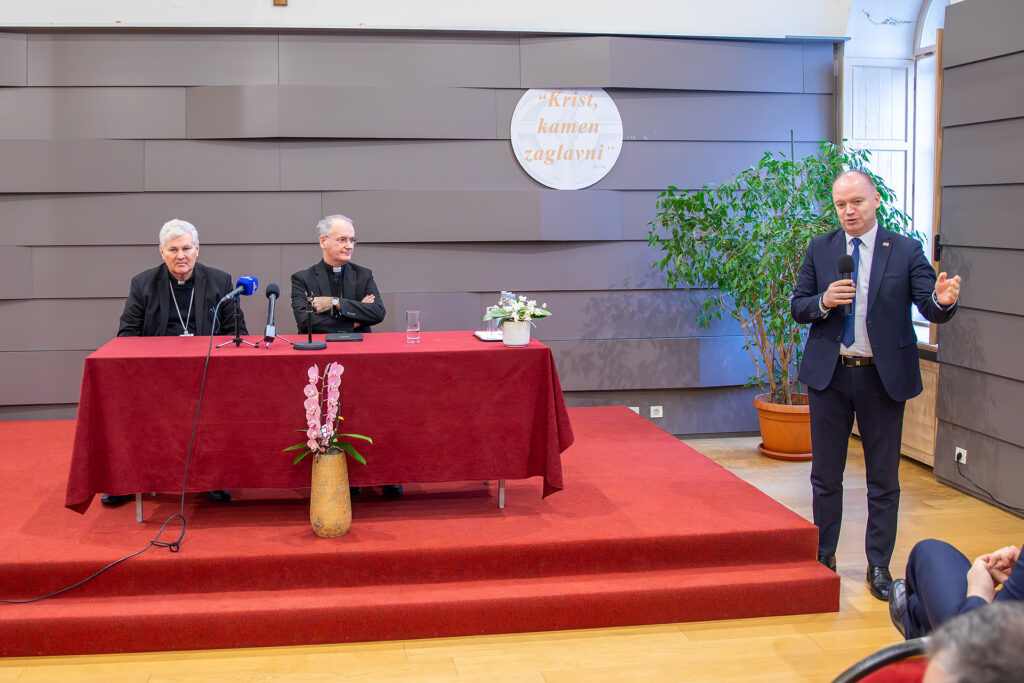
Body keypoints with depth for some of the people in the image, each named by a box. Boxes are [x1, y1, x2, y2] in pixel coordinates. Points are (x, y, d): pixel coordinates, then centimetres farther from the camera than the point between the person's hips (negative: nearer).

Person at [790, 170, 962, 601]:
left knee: (883, 479, 6)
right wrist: (823, 301, -15)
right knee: (825, 475, 11)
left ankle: (878, 565, 19)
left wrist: (943, 300, -34)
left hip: (883, 376, -2)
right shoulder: (819, 249, 4)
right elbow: (797, 307, 5)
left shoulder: (906, 251, -3)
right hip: (829, 375, 2)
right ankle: (823, 556, 26)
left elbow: (931, 309, -11)